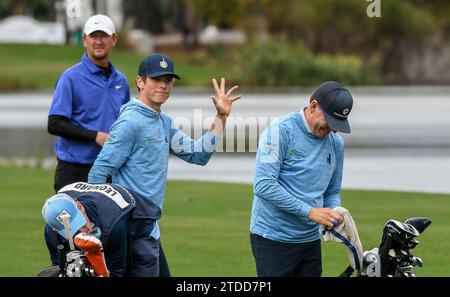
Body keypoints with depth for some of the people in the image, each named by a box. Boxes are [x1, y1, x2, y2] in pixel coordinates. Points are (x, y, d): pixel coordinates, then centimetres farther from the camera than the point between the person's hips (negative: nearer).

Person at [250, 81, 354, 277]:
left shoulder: (336, 143, 9)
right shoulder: (280, 130, -11)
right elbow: (264, 185, -20)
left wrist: (334, 215, -5)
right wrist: (310, 211, -21)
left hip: (310, 239, 6)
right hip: (273, 237, -6)